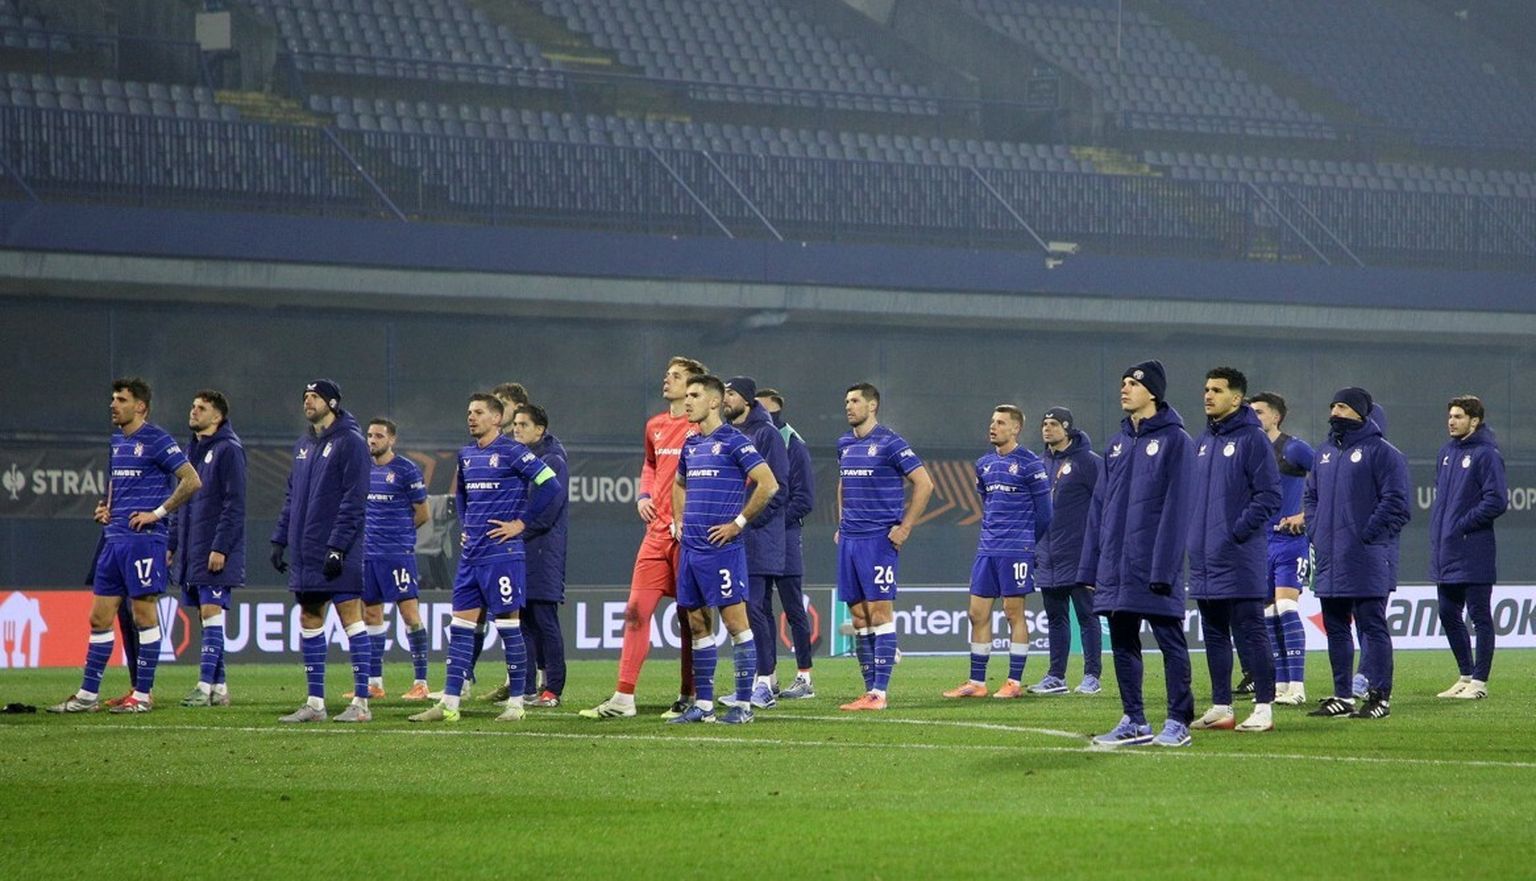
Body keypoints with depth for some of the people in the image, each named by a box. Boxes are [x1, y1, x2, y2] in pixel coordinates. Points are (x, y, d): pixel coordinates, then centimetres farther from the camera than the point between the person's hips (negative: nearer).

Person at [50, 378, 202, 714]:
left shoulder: (156, 440, -8)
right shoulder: (114, 441, 16)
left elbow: (192, 481, -13)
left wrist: (158, 513, -13)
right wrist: (103, 507, 13)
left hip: (143, 539, -8)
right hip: (114, 538, 8)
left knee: (144, 616, -2)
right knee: (99, 617, 7)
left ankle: (142, 695, 3)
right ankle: (88, 694, 11)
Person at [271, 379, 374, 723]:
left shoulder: (350, 442, -8)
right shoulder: (303, 446, 16)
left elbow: (354, 500, -14)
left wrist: (337, 546, -19)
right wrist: (280, 539, 13)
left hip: (337, 554, -8)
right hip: (306, 552, 8)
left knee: (351, 617, -6)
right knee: (309, 620, 9)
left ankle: (361, 702, -4)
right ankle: (315, 702, 14)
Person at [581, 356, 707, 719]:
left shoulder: (701, 429, -7)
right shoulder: (655, 426, 14)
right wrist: (643, 496, 13)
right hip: (656, 532, 6)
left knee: (689, 617, 2)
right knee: (636, 610, 1)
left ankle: (688, 697, 11)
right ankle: (623, 698, 1)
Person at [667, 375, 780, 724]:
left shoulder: (733, 441, -8)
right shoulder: (690, 444, 15)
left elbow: (768, 484, -16)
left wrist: (738, 523, -13)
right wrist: (679, 521, 18)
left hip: (722, 548, -8)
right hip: (690, 548, 8)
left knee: (735, 623, -4)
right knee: (698, 625, 9)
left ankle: (743, 704, -2)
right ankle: (703, 704, 14)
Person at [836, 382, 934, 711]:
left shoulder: (889, 444, -8)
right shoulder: (845, 444, 13)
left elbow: (924, 484, -10)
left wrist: (904, 528, -11)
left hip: (878, 538, -7)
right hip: (849, 539, 7)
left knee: (880, 612, -8)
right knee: (858, 615, 7)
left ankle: (878, 693, -9)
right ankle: (869, 689, 11)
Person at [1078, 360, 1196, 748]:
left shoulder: (1175, 440, -6)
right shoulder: (1118, 444, 15)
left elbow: (1176, 508, -12)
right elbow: (1100, 506, 16)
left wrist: (1164, 567, -18)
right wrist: (1090, 565, 11)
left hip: (1152, 567, -7)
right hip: (1116, 567, 7)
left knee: (1170, 642, -1)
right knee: (1122, 644, 9)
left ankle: (1178, 722, 2)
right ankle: (1134, 722, 15)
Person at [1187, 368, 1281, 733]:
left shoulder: (1253, 439, -8)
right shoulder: (1203, 443, 15)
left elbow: (1268, 496, -13)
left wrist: (1239, 530, -16)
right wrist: (1194, 532, 10)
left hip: (1239, 559, -8)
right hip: (1205, 559, 8)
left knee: (1249, 631, -6)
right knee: (1214, 634, 11)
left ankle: (1264, 707, -3)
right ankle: (1221, 706, 17)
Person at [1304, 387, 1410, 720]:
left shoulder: (1382, 452, -7)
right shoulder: (1325, 453, 17)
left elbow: (1395, 503, -12)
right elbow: (1311, 495, 25)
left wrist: (1368, 535, -16)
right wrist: (1315, 530, 10)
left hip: (1367, 562, -8)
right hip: (1330, 561, 8)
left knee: (1372, 627, -6)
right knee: (1335, 628, 11)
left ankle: (1380, 696, -3)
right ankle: (1342, 696, 17)